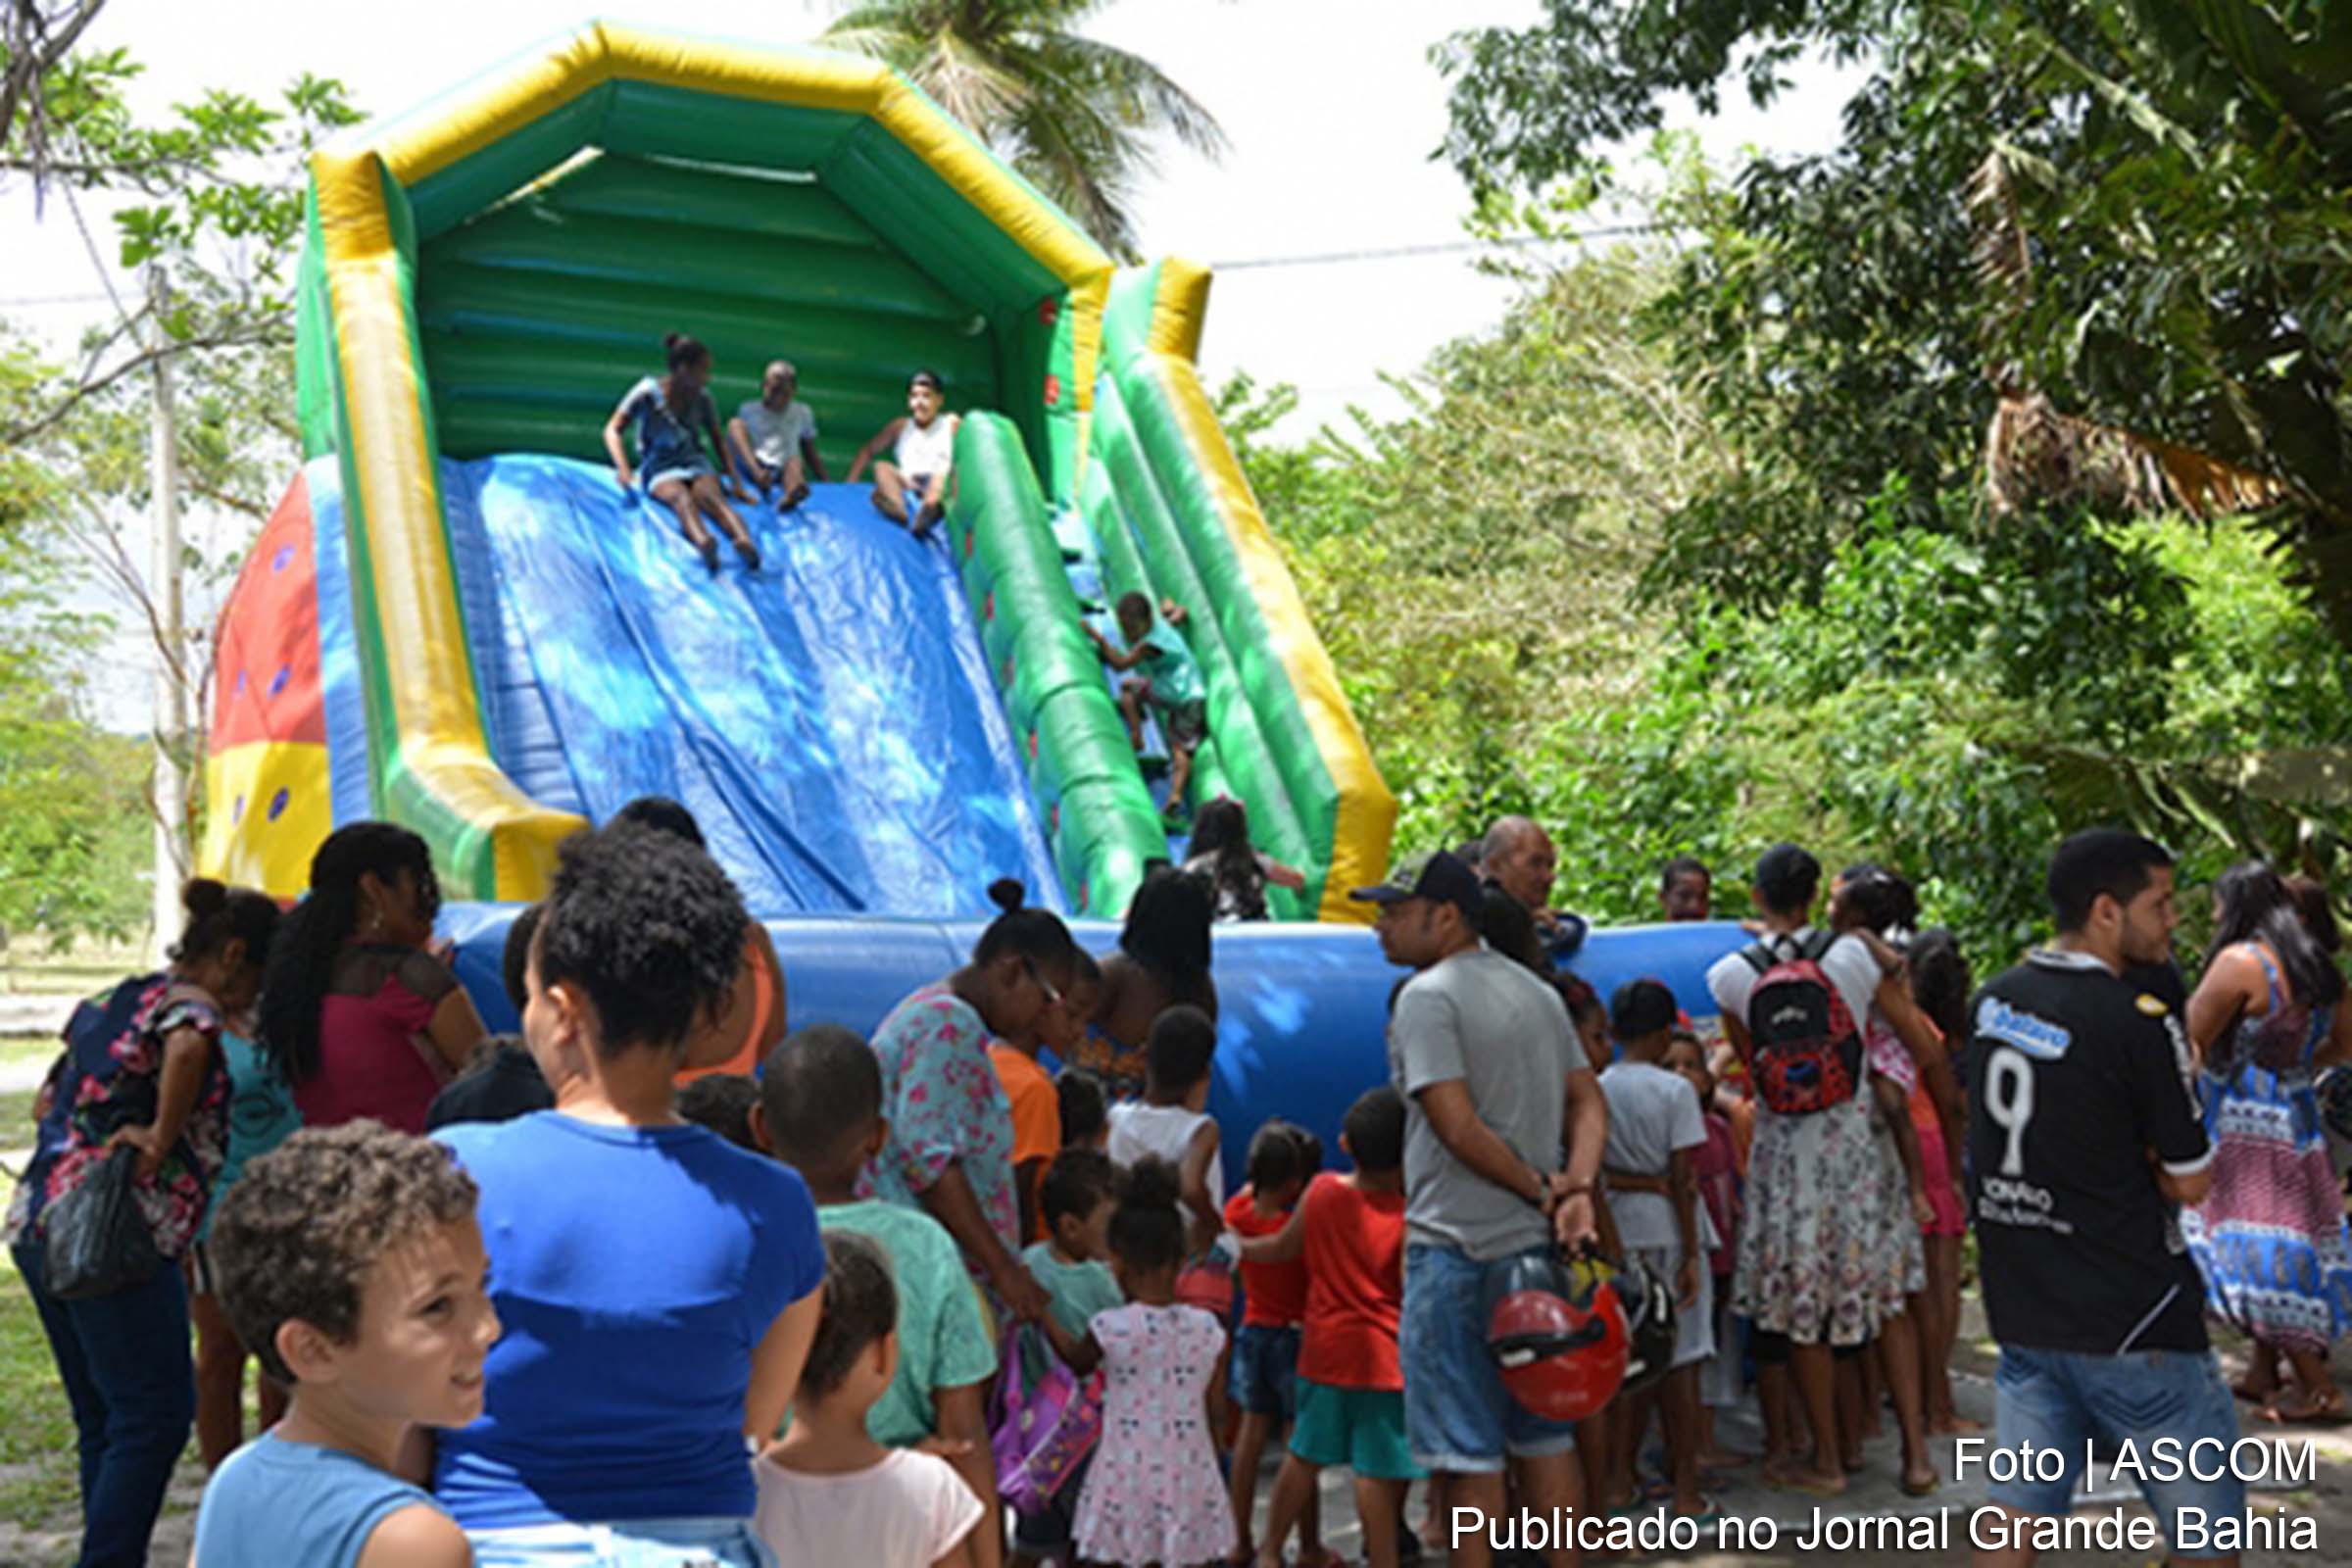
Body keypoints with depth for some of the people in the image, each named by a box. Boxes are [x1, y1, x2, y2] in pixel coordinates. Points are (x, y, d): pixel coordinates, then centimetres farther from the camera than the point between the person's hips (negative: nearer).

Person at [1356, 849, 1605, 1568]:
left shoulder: (1426, 996, -12)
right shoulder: (1537, 992, 13)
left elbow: (1457, 1126, -19)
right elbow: (1589, 1103, 9)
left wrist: (1542, 1189, -9)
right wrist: (1575, 1188, -4)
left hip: (1457, 1248, -8)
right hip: (1537, 1245, 8)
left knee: (1470, 1452, -1)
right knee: (1546, 1436, 15)